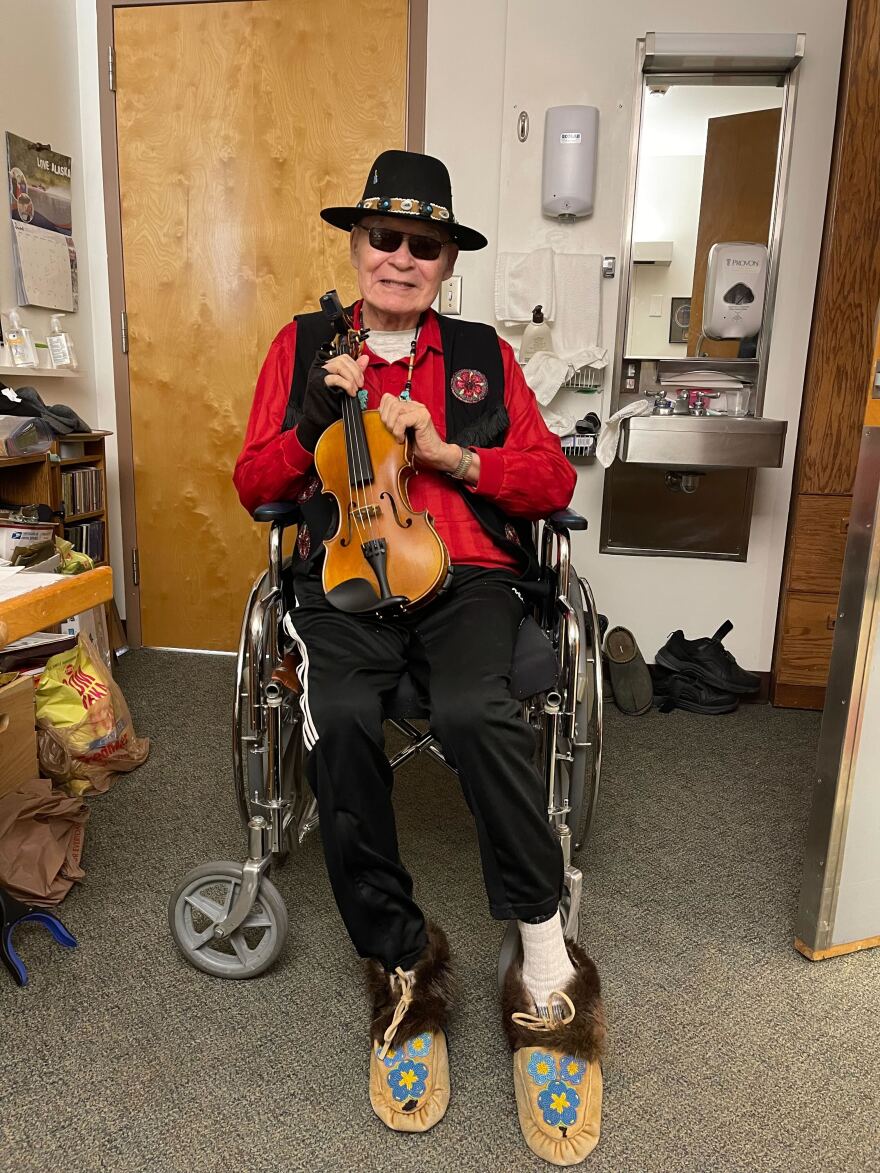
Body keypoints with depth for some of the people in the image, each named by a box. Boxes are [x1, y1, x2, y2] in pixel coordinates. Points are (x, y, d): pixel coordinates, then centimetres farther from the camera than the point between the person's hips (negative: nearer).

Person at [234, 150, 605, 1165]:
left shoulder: (484, 354, 17)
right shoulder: (303, 343, 17)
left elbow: (555, 480, 8)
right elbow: (252, 485, 13)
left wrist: (446, 451, -6)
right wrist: (312, 423, -5)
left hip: (465, 577, 0)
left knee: (475, 713, -32)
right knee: (341, 724, -30)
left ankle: (546, 954, -11)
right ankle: (402, 960, -8)